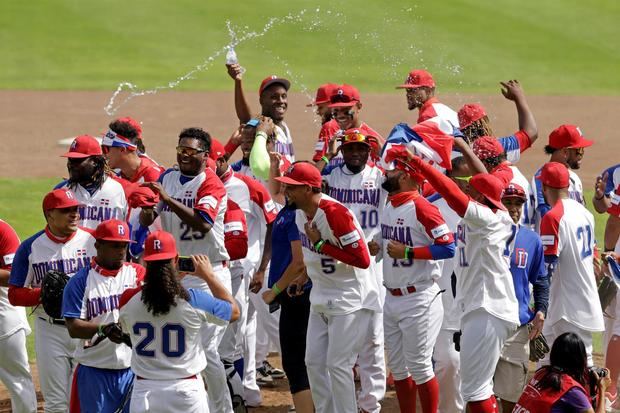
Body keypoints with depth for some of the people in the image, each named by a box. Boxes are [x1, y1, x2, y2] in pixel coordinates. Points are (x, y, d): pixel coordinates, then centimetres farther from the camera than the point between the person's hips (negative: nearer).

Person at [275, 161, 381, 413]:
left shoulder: (334, 213, -25)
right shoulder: (300, 213, 3)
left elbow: (362, 259, -28)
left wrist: (320, 244, -25)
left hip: (350, 299, -9)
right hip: (321, 297, 9)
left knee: (338, 364, -8)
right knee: (314, 362, 10)